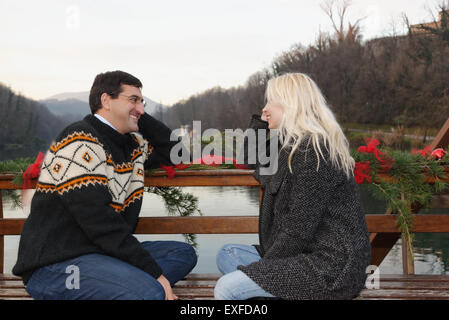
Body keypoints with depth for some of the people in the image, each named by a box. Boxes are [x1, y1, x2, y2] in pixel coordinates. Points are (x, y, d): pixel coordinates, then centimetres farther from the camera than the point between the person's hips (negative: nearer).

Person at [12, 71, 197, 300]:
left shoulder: (132, 143, 14)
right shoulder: (79, 143, -13)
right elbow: (99, 222, -20)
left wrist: (140, 115, 14)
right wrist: (155, 272, -20)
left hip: (103, 253, 10)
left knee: (183, 253, 4)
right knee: (150, 292, -32)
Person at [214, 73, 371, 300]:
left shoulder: (312, 150, -19)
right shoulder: (295, 145, 12)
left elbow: (299, 231, -20)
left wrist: (264, 263, -8)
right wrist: (259, 122, 17)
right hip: (308, 254, 10)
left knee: (226, 288, -19)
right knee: (226, 255, 12)